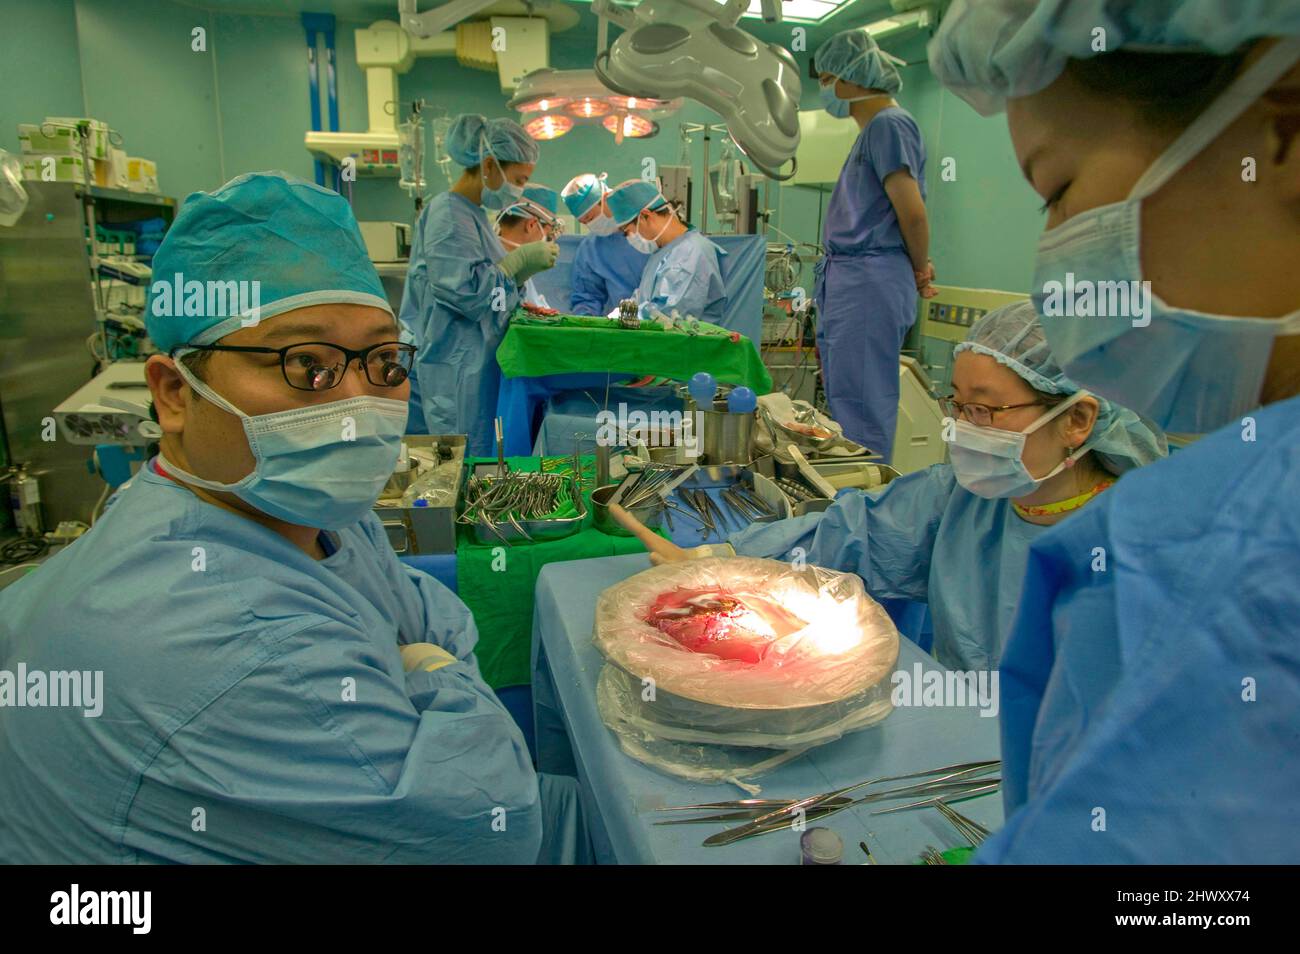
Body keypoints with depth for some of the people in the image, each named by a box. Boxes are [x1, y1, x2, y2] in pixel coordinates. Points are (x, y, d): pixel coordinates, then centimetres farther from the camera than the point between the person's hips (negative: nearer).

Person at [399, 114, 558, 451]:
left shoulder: (473, 214, 15)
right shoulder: (448, 215, -14)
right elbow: (464, 293, -21)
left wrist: (525, 266, 8)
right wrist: (520, 260, -14)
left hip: (479, 366, 10)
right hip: (457, 373, -10)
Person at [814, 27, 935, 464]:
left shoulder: (889, 124, -9)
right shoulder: (872, 129, 21)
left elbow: (912, 212, -14)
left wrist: (920, 270, 0)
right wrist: (919, 269, 14)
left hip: (870, 283, -10)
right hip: (847, 281, 10)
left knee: (861, 408, -7)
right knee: (843, 400, 14)